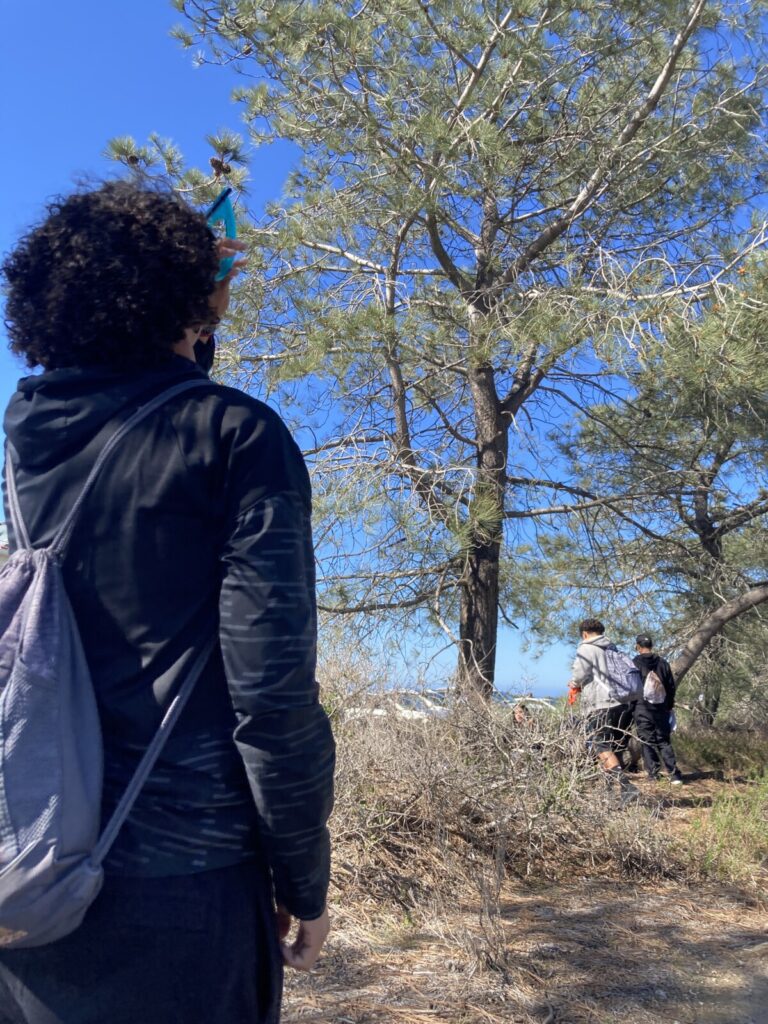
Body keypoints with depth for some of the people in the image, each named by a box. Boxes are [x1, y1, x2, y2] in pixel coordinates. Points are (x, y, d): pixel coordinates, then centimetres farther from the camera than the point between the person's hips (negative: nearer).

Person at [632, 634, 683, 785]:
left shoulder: (634, 664, -5)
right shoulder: (663, 663, 7)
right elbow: (671, 686, 10)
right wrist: (669, 706, 18)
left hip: (642, 709, -3)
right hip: (661, 709, 3)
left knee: (647, 741, 3)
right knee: (664, 741, 9)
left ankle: (653, 773, -1)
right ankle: (674, 774, -1)